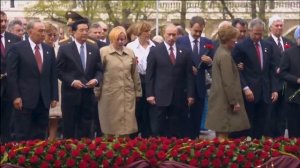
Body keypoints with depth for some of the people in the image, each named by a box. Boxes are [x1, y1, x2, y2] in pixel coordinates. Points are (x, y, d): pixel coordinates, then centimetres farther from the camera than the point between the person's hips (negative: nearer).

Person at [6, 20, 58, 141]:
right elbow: (11, 75, -6)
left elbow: (53, 75, 13)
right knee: (22, 136, 0)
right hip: (24, 99, -4)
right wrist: (15, 96, -12)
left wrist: (54, 96, 8)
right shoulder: (17, 48, -3)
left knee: (40, 136, 7)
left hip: (44, 99, 4)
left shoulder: (49, 50, 11)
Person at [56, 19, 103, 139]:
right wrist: (72, 81, -15)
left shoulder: (94, 50, 10)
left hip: (88, 94, 3)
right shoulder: (64, 49, -1)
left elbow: (99, 70, 11)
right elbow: (59, 71, -3)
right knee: (69, 128, 3)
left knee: (86, 128, 6)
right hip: (71, 94, -3)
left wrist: (96, 80, -9)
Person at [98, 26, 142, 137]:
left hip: (128, 94, 3)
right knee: (110, 124, 3)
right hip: (110, 94, -3)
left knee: (126, 125, 3)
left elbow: (134, 74, 14)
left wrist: (137, 91, 14)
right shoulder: (103, 52, -2)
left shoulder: (130, 53, 10)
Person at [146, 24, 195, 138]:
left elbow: (189, 75, 9)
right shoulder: (155, 51, 2)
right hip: (160, 96, -2)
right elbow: (149, 74, 1)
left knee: (178, 131, 4)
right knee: (158, 129, 0)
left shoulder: (185, 52, 9)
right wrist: (149, 94, -6)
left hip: (179, 97, 2)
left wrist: (190, 94, 4)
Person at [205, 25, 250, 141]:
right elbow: (228, 82, -19)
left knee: (221, 133, 12)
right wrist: (234, 101, -16)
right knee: (223, 134, -6)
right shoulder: (225, 55, -18)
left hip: (220, 99, 10)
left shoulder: (220, 52, 12)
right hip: (225, 100, -10)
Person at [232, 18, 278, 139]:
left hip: (264, 92, 5)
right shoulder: (241, 46, -5)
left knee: (261, 125, 6)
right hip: (249, 92, -5)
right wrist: (245, 88, -15)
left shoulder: (268, 46, 11)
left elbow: (271, 69, 14)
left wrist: (274, 89, 6)